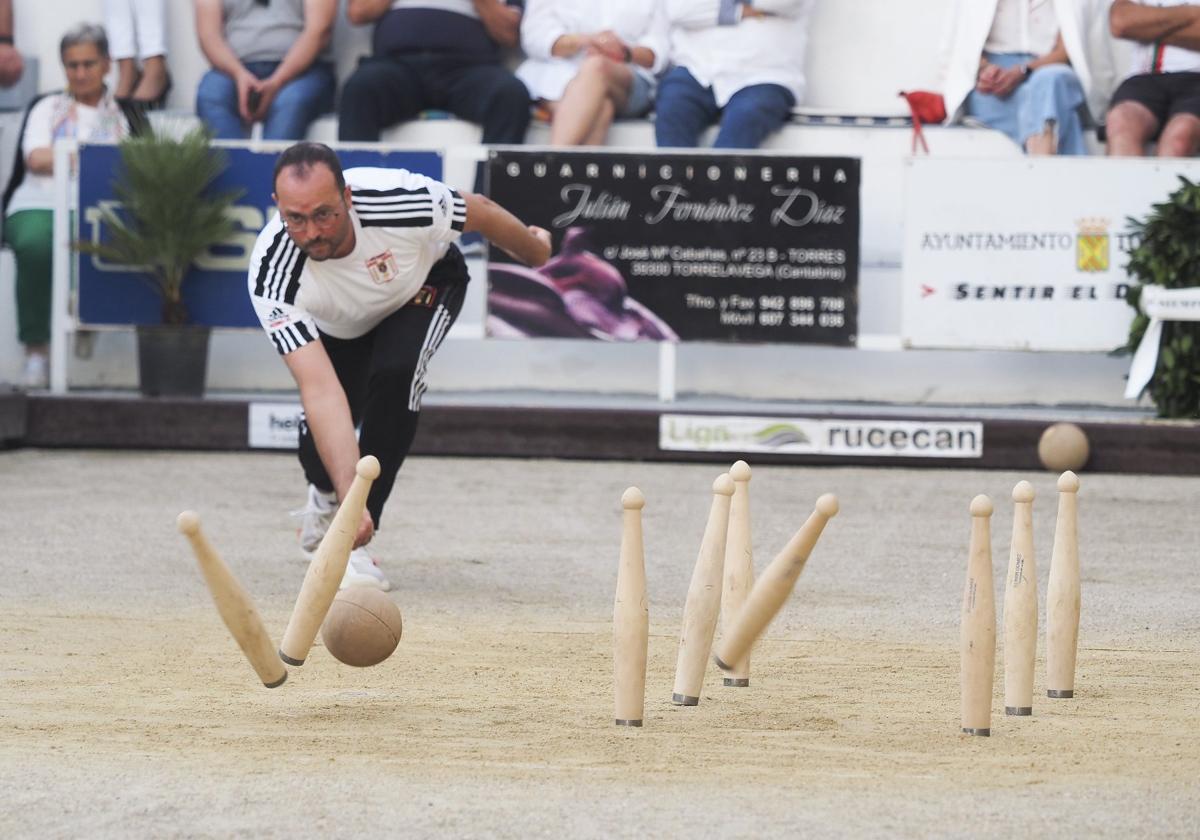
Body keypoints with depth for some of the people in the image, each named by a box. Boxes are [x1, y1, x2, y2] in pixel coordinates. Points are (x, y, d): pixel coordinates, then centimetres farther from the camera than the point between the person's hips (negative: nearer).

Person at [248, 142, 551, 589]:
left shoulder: (405, 200, -42)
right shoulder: (272, 277, -41)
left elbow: (478, 212, -18)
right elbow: (320, 390, -47)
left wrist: (532, 247, 4)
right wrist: (349, 496, -57)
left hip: (426, 281, -1)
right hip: (338, 325, 2)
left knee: (395, 373, -29)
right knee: (323, 431, -1)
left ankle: (352, 545, -20)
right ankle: (326, 495, 40)